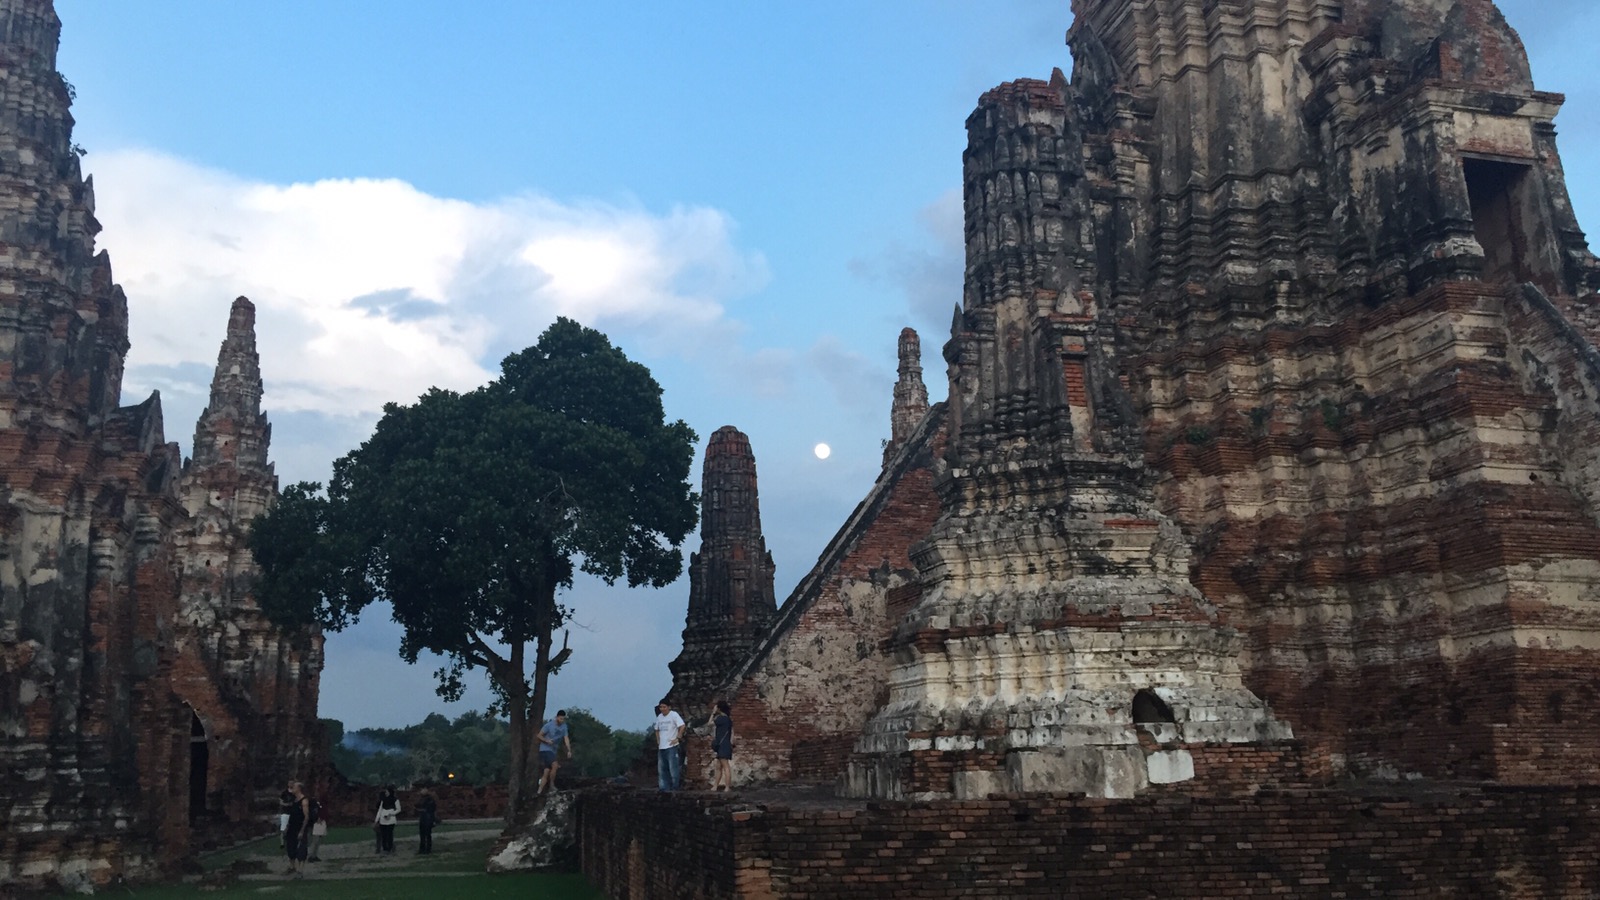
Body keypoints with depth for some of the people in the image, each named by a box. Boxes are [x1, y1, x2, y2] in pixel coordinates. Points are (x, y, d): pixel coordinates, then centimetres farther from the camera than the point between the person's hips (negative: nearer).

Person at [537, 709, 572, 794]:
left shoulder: (564, 726, 3)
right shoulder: (549, 725, -12)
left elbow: (566, 738, -2)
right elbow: (539, 735, -5)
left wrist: (569, 750, -13)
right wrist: (547, 741, -22)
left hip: (553, 750, 6)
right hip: (545, 749, -6)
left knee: (547, 773, 4)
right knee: (555, 765, -22)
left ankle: (539, 792, 8)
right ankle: (551, 785, -8)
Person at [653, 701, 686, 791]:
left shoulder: (674, 715, -7)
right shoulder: (659, 717, 13)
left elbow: (682, 726, -14)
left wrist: (678, 738, -16)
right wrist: (658, 740, 12)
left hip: (671, 746, -7)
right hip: (661, 747, 7)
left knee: (673, 768, -6)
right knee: (661, 769, 9)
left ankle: (675, 787, 2)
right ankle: (664, 788, 16)